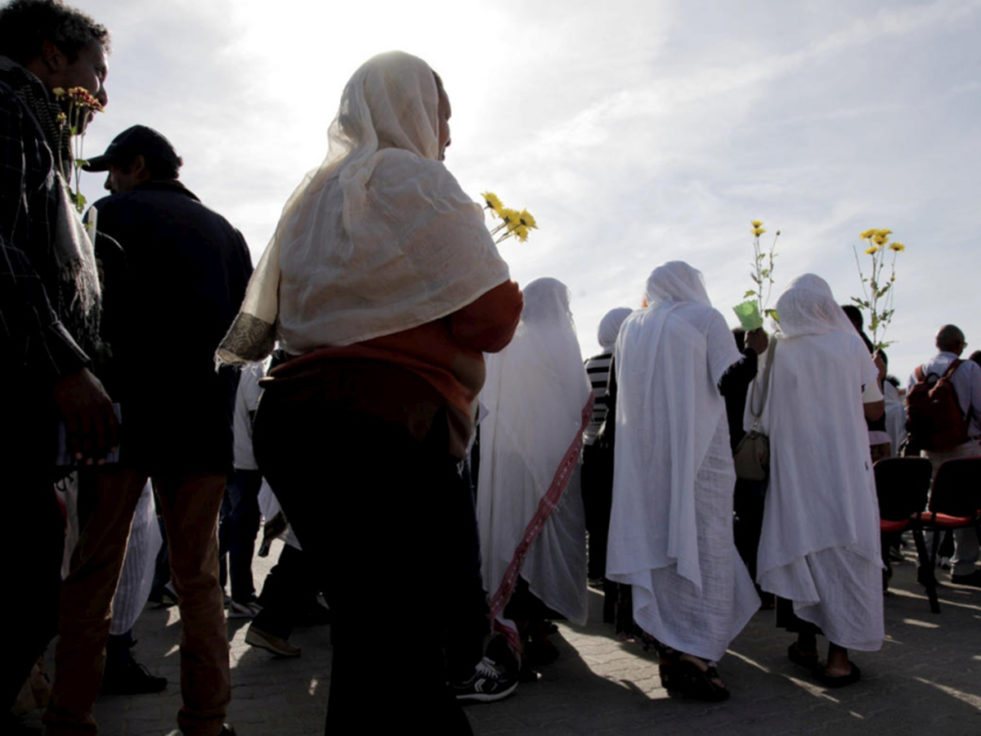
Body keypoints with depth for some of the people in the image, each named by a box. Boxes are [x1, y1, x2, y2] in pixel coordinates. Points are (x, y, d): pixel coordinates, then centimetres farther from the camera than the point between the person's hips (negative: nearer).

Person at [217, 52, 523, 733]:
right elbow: (491, 316, -11)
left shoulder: (315, 193, 22)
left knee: (367, 632, 16)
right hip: (392, 427, -9)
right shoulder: (412, 179, -2)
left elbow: (271, 321, 24)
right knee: (446, 634, -5)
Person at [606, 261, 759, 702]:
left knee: (657, 545, 10)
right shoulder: (706, 318, -1)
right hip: (698, 449, -5)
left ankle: (668, 650, 17)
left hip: (644, 455, 5)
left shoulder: (631, 327, 13)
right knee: (703, 547, -1)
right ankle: (694, 655, -5)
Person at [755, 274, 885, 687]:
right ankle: (838, 656, 3)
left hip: (794, 470, 2)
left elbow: (765, 420, 1)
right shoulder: (850, 346, -5)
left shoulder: (774, 352, -3)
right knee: (844, 553, 2)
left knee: (800, 548, 11)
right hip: (844, 469, -2)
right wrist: (877, 375, 19)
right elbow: (874, 409, 1)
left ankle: (805, 643, 21)